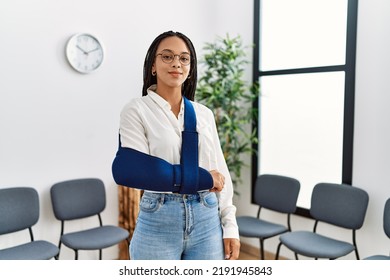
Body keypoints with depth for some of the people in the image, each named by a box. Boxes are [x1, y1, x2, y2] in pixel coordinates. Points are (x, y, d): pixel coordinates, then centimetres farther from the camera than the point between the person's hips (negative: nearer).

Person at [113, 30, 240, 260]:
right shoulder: (137, 110, -4)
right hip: (159, 223, -3)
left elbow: (221, 172, 9)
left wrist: (230, 226, 5)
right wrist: (201, 179, -15)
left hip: (207, 220, 4)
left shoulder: (205, 114, 8)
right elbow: (131, 170, -16)